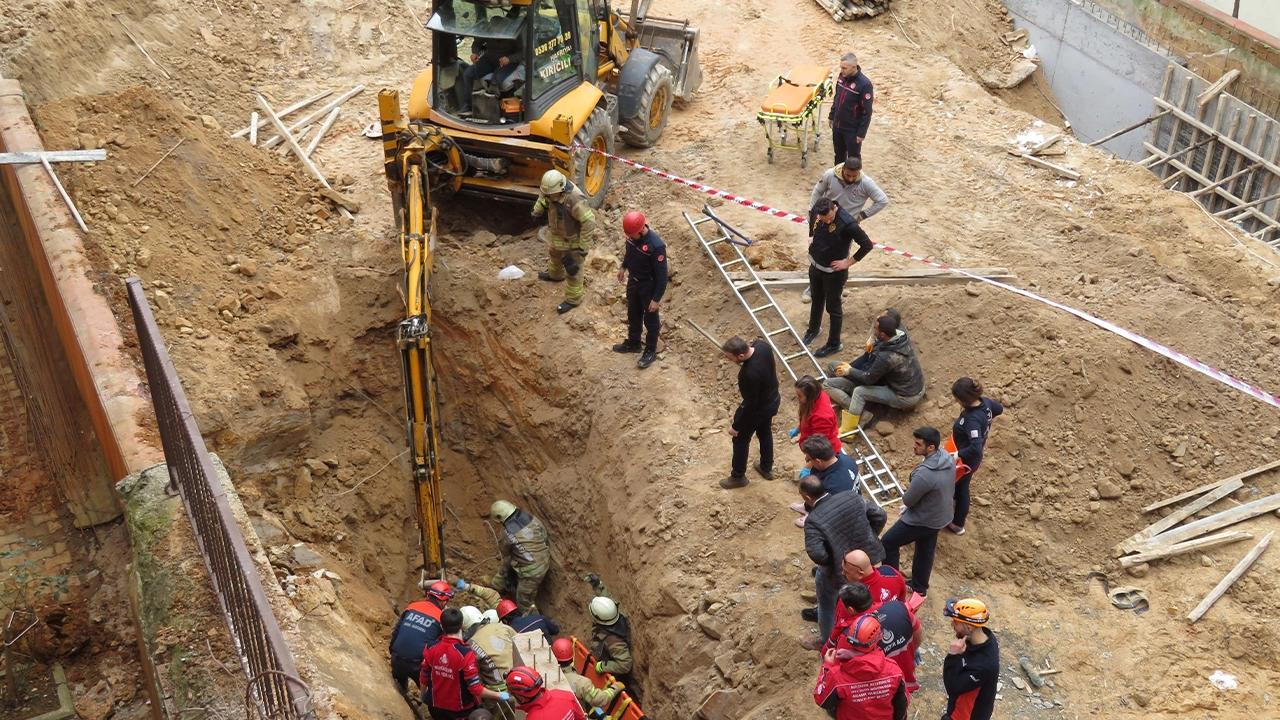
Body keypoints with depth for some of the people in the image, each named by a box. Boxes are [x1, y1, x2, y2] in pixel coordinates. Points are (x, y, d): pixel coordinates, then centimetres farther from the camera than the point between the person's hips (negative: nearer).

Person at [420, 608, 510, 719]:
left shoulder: (431, 650, -13)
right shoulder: (465, 654, -28)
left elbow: (423, 680, 1)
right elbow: (475, 688, -26)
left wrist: (423, 697, 21)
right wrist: (499, 696, -14)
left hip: (436, 707, 5)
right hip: (461, 709, -5)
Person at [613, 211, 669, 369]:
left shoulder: (656, 246, -35)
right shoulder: (632, 234, -15)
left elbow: (662, 275, -27)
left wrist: (656, 298, -22)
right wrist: (623, 267, 23)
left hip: (649, 286, -7)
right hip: (633, 281, 7)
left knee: (650, 319, 14)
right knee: (633, 315, 25)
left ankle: (650, 351, 34)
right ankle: (633, 343, 47)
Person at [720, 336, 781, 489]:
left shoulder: (750, 374, -42)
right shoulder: (762, 345, -20)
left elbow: (750, 405, -28)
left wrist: (736, 426, -14)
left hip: (758, 409, -8)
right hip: (773, 401, 8)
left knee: (740, 440, 17)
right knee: (765, 433, 30)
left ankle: (738, 477, 37)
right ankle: (767, 468, 52)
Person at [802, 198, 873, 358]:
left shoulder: (847, 223, -32)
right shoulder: (815, 213, -13)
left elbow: (867, 245, -26)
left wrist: (848, 262, -20)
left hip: (834, 272, -6)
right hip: (815, 267, 6)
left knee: (833, 308, 10)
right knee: (816, 301, 27)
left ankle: (834, 344, 28)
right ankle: (813, 329, 52)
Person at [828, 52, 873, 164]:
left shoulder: (864, 84, -24)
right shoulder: (842, 76, -3)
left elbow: (867, 112, -20)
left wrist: (862, 133, -18)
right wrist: (831, 116, 16)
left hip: (852, 130, -7)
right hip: (837, 125, 7)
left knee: (853, 157, 9)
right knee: (839, 154, 22)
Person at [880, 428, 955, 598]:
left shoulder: (924, 474, -40)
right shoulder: (947, 457, -13)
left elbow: (907, 500, -23)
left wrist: (907, 492, 0)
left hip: (922, 520, -8)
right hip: (941, 515, 8)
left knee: (888, 543, 12)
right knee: (925, 550, 28)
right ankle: (920, 587, 46)